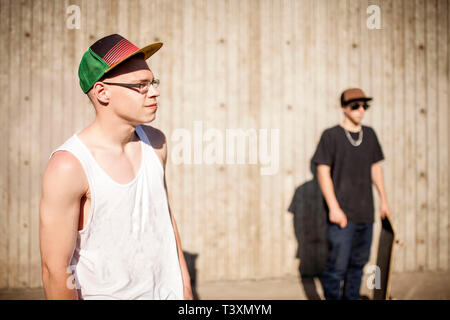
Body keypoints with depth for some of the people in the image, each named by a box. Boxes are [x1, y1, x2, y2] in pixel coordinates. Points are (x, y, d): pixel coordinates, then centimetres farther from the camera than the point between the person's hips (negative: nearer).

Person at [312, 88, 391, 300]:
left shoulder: (369, 135, 10)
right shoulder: (331, 135, -6)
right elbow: (323, 172, -9)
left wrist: (384, 199, 18)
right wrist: (333, 208, -15)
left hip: (365, 212, 6)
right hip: (342, 213, -6)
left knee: (358, 262, 14)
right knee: (337, 265, -8)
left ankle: (351, 297, 28)